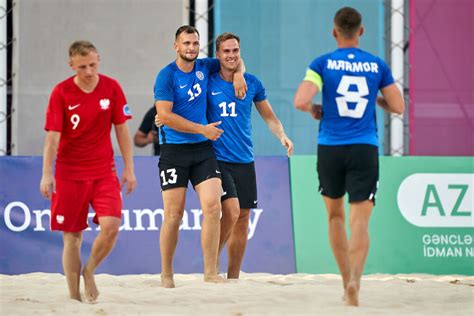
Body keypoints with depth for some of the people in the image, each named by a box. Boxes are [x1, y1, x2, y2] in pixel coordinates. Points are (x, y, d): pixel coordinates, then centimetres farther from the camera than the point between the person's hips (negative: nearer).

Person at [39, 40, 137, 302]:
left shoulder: (111, 88, -1)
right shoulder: (61, 93, -7)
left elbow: (122, 130, 5)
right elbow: (52, 136, -9)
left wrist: (129, 169, 3)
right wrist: (46, 174, -18)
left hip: (104, 172, 1)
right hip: (69, 174, -1)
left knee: (111, 226, -17)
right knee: (72, 237, 0)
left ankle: (89, 271, 9)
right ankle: (74, 296, 10)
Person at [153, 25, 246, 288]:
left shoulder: (204, 67, 9)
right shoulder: (166, 76, -8)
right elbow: (165, 116, -15)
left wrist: (238, 74, 7)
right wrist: (202, 129, -12)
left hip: (203, 149, 4)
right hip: (174, 151, -4)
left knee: (213, 206, -10)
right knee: (174, 215, -3)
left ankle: (211, 273, -6)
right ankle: (166, 275, 10)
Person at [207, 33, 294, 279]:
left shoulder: (252, 83, 6)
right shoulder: (208, 82, -2)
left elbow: (269, 117, 17)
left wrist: (282, 136, 0)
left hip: (244, 161, 4)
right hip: (217, 158, -4)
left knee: (243, 218, 5)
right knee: (231, 211, -20)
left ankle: (233, 278, 15)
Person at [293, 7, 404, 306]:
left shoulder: (322, 64, -2)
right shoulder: (378, 65, 4)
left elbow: (300, 101, -14)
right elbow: (398, 106, 6)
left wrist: (314, 110, 8)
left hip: (330, 148, 0)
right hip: (365, 149, 0)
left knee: (335, 215, 21)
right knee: (360, 222, -6)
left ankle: (347, 280, 20)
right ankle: (355, 280, -29)